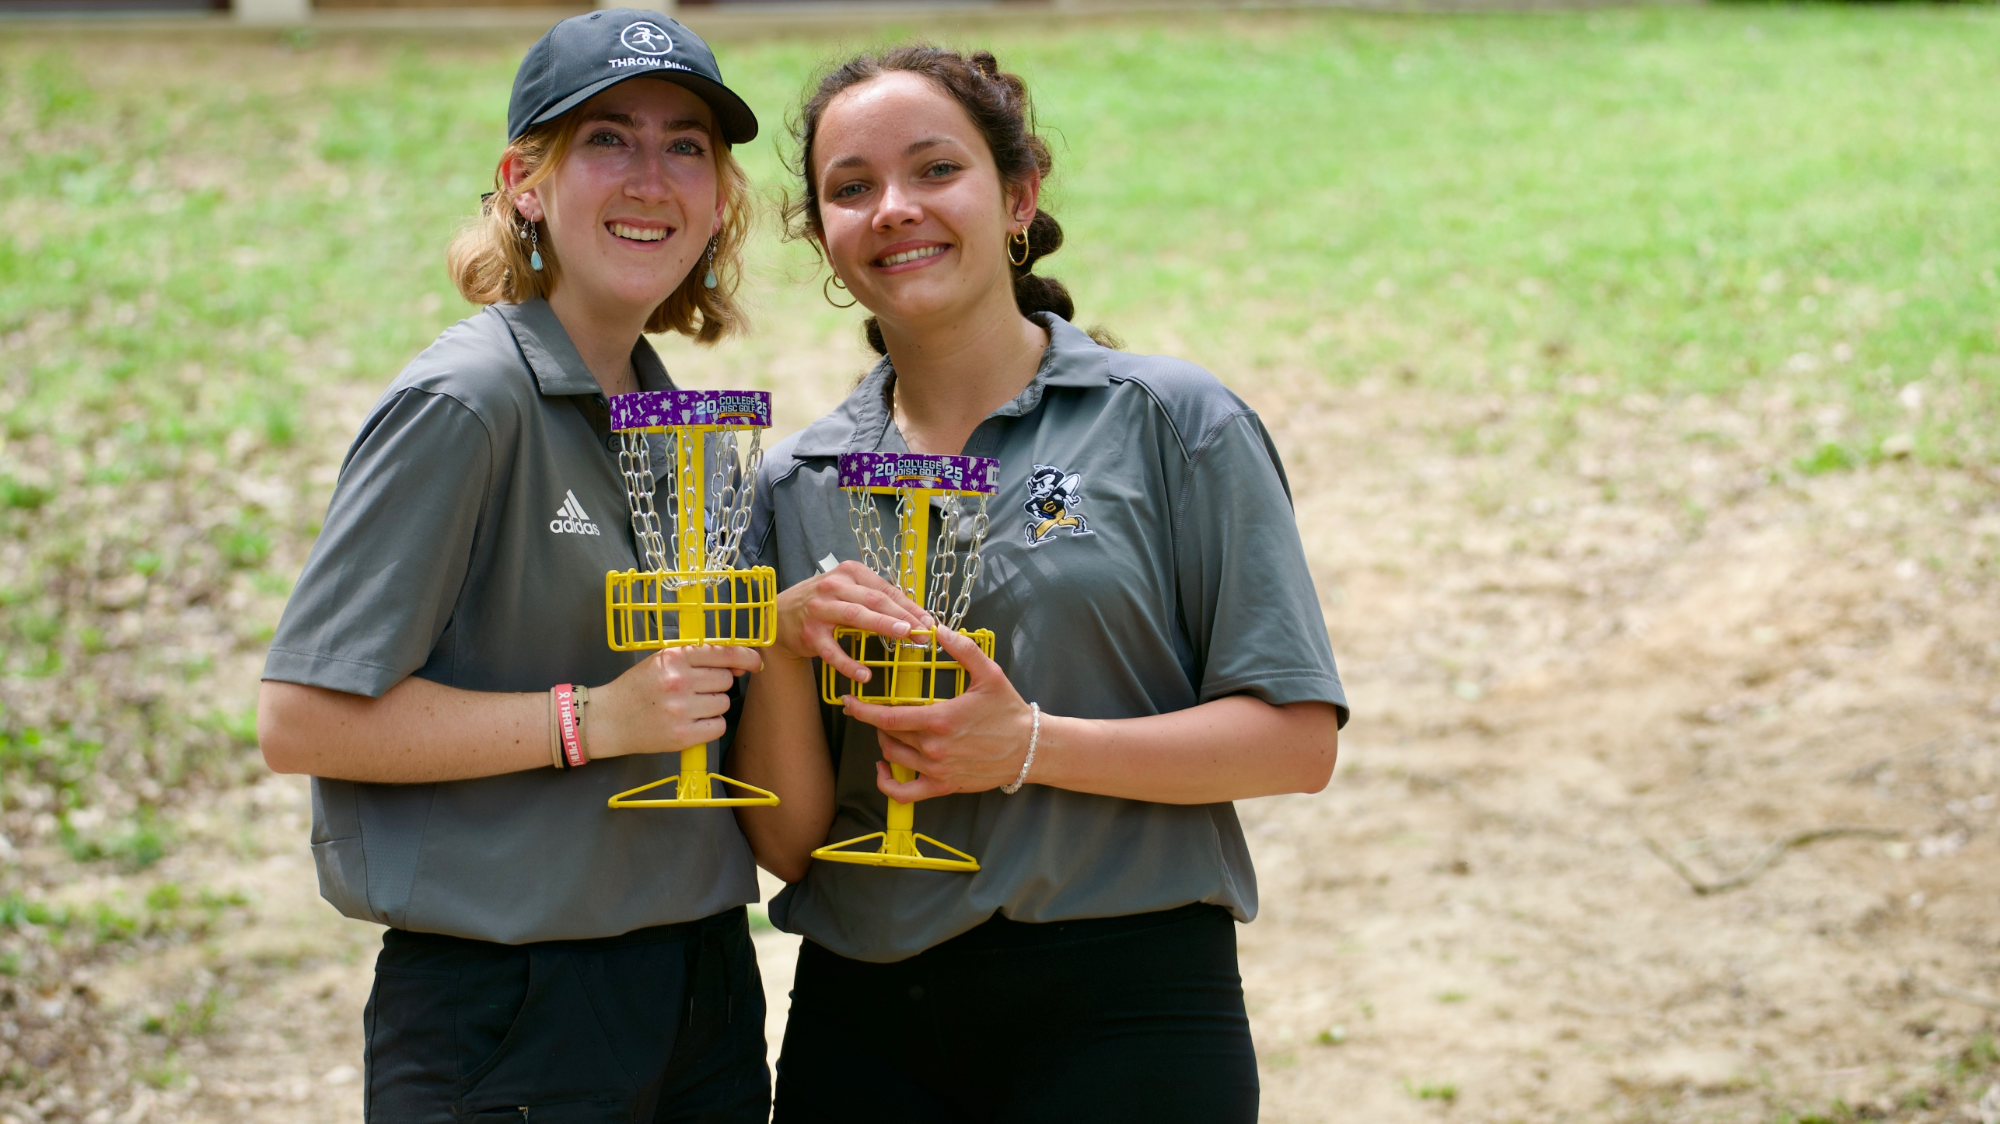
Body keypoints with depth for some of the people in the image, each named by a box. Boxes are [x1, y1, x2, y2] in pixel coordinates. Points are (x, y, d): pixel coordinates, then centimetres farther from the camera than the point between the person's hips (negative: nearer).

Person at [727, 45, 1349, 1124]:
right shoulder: (795, 486, 8)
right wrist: (783, 648, -12)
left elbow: (1297, 740, -7)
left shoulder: (1171, 423, -2)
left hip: (1121, 1006, -3)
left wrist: (1031, 746, -16)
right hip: (862, 1023, 3)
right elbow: (785, 842, 5)